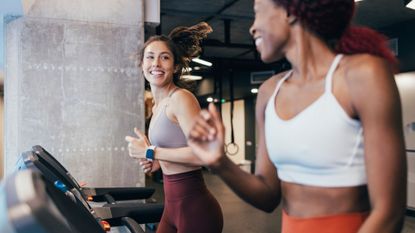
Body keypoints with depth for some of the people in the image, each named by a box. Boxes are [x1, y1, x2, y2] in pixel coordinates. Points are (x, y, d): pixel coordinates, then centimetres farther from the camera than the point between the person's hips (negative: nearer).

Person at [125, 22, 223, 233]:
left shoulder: (181, 98, -15)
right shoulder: (158, 106, 11)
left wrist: (150, 153, -17)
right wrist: (157, 163, 3)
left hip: (195, 209, -8)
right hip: (173, 207, 8)